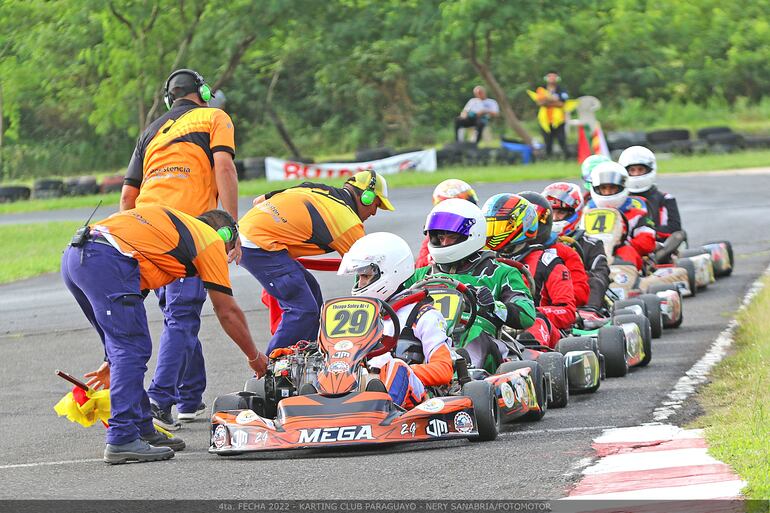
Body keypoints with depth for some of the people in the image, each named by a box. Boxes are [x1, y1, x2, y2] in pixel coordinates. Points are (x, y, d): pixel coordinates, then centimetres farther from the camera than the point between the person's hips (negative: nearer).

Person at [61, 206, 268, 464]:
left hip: (73, 257, 8)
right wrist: (255, 357, 30)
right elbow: (228, 313, 14)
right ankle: (122, 441, -11)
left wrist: (112, 361, 41)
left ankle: (143, 431, 23)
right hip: (107, 261, -8)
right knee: (133, 350, -5)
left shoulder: (173, 224, 36)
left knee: (124, 349, 18)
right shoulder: (211, 240, 15)